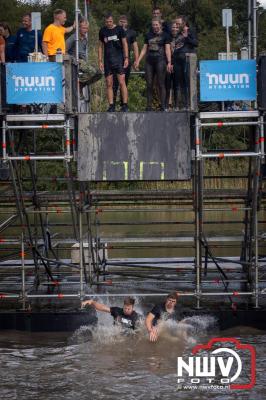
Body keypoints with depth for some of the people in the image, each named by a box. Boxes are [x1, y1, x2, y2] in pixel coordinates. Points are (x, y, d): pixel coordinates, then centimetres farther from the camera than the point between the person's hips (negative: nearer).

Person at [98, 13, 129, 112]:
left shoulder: (119, 29, 3)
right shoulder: (102, 31, 10)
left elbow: (125, 44, 4)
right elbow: (100, 46, 14)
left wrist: (126, 58, -5)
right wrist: (100, 61, 7)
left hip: (119, 59, -3)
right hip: (107, 61, 3)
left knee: (122, 82, -9)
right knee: (109, 84, 0)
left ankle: (125, 105, -8)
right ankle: (111, 106, 3)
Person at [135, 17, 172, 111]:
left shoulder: (164, 35, 5)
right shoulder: (148, 35, 17)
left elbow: (167, 50, -1)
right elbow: (144, 49, 18)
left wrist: (169, 63, -11)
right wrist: (138, 61, 10)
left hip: (160, 61, -4)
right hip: (149, 61, 4)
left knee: (161, 84, -6)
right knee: (149, 84, 1)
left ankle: (163, 106, -6)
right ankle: (149, 106, 4)